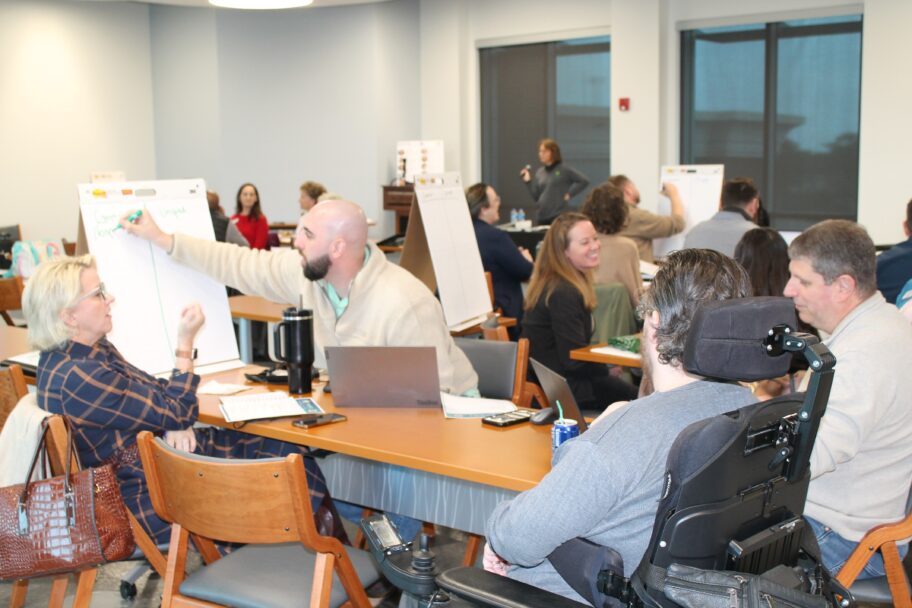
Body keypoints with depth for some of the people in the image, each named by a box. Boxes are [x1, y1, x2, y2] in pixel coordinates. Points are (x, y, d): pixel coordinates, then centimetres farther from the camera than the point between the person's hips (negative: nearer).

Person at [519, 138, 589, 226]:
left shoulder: (564, 169, -3)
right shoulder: (540, 172, 12)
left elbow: (584, 181, -7)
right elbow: (536, 197, 12)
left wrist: (570, 194, -8)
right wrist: (528, 181, 3)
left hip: (560, 216, -5)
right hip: (542, 216, 5)